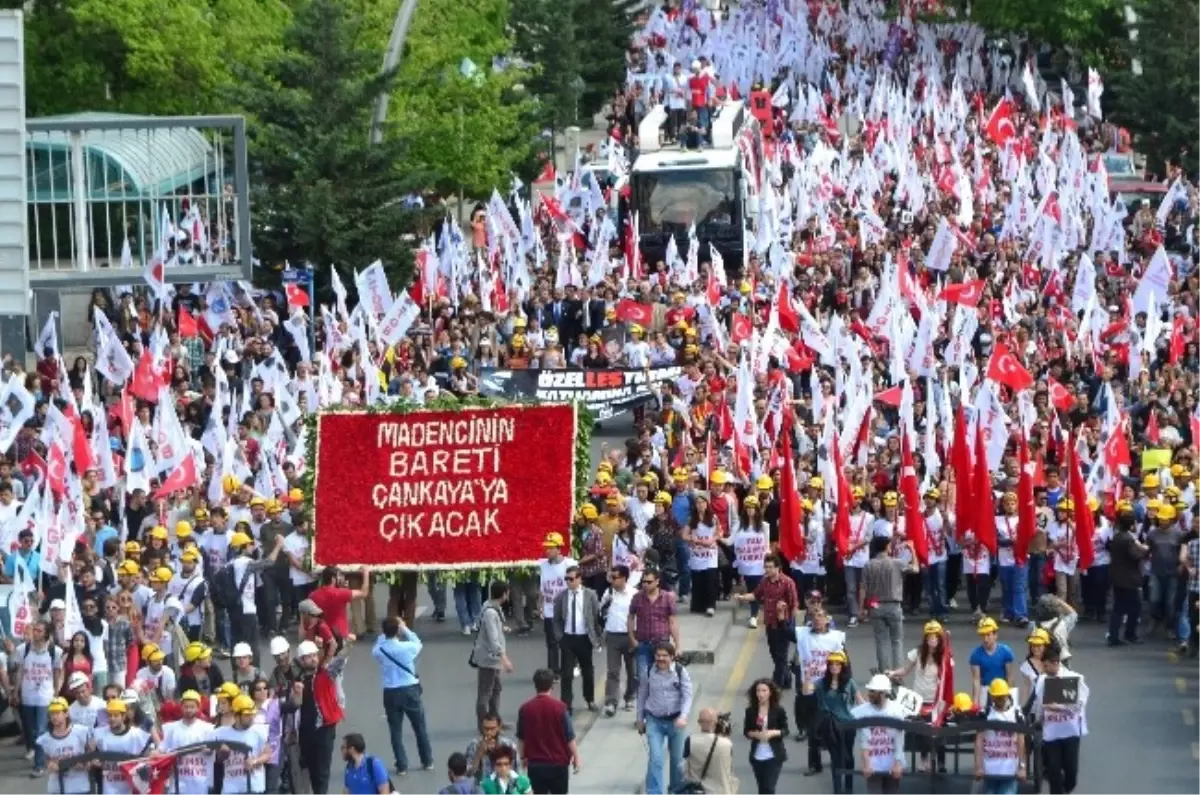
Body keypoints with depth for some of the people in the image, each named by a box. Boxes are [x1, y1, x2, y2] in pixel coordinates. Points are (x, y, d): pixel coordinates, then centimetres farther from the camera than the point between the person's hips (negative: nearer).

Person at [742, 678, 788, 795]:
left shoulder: (778, 710, -7)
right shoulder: (751, 711, -1)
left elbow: (785, 731, -1)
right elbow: (746, 731, 5)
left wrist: (773, 733, -21)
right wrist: (755, 734, -16)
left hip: (774, 756, -3)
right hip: (757, 756, 3)